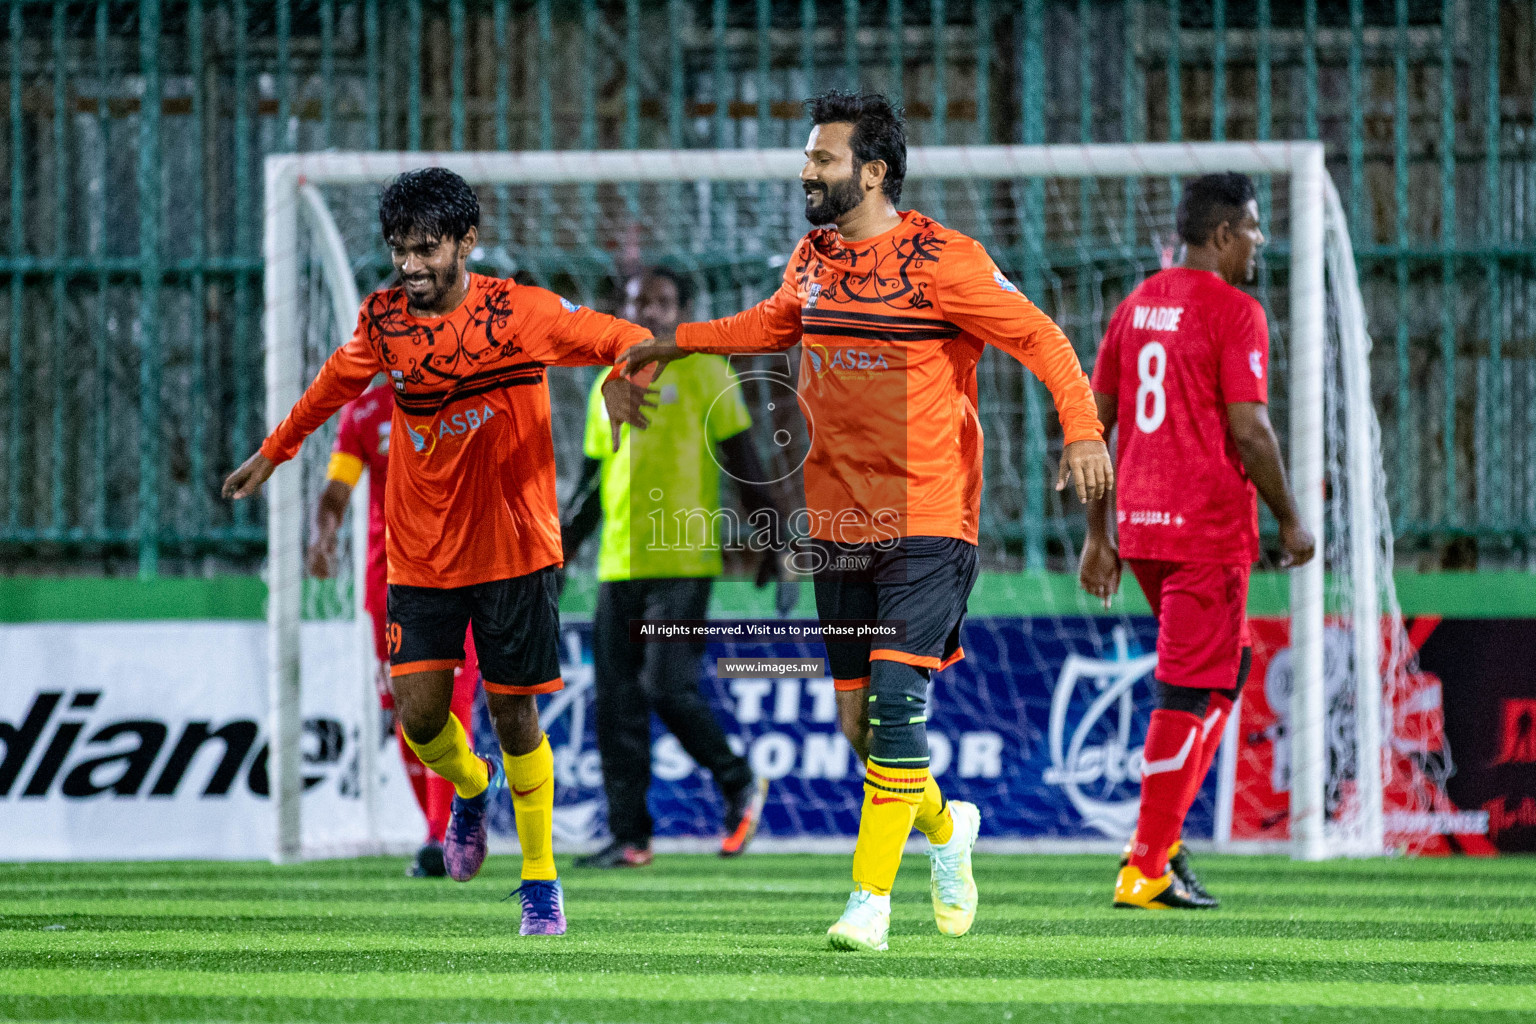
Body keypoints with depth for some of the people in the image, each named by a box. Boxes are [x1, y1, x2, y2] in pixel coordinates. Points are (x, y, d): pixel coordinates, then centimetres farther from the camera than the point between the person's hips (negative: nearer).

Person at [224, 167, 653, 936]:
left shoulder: (519, 312, -11)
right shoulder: (384, 320, -1)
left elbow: (624, 340, -10)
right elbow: (338, 381, 19)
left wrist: (624, 369, -34)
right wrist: (274, 451, 30)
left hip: (513, 548, -3)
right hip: (420, 554, 3)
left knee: (514, 713, -1)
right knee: (419, 714, -5)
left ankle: (540, 881, 15)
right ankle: (470, 787, 31)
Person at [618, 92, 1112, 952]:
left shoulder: (941, 260, -11)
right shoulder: (813, 259, 9)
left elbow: (1039, 335, -11)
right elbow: (775, 324, 31)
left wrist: (1082, 427, -25)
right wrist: (675, 344, 29)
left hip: (927, 521, -6)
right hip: (838, 520, 6)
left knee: (896, 697, -16)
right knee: (857, 717, 7)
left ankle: (871, 897, -13)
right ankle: (944, 827, 34)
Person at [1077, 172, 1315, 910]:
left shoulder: (1137, 306, 13)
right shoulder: (1234, 312, -10)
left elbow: (1096, 420, 14)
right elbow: (1248, 430, -16)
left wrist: (1098, 532, 18)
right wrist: (1290, 520, -4)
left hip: (1139, 524, 8)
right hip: (1208, 527, -8)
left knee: (1225, 665, 22)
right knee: (1190, 693, -3)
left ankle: (1164, 831, 13)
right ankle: (1147, 869, -4)